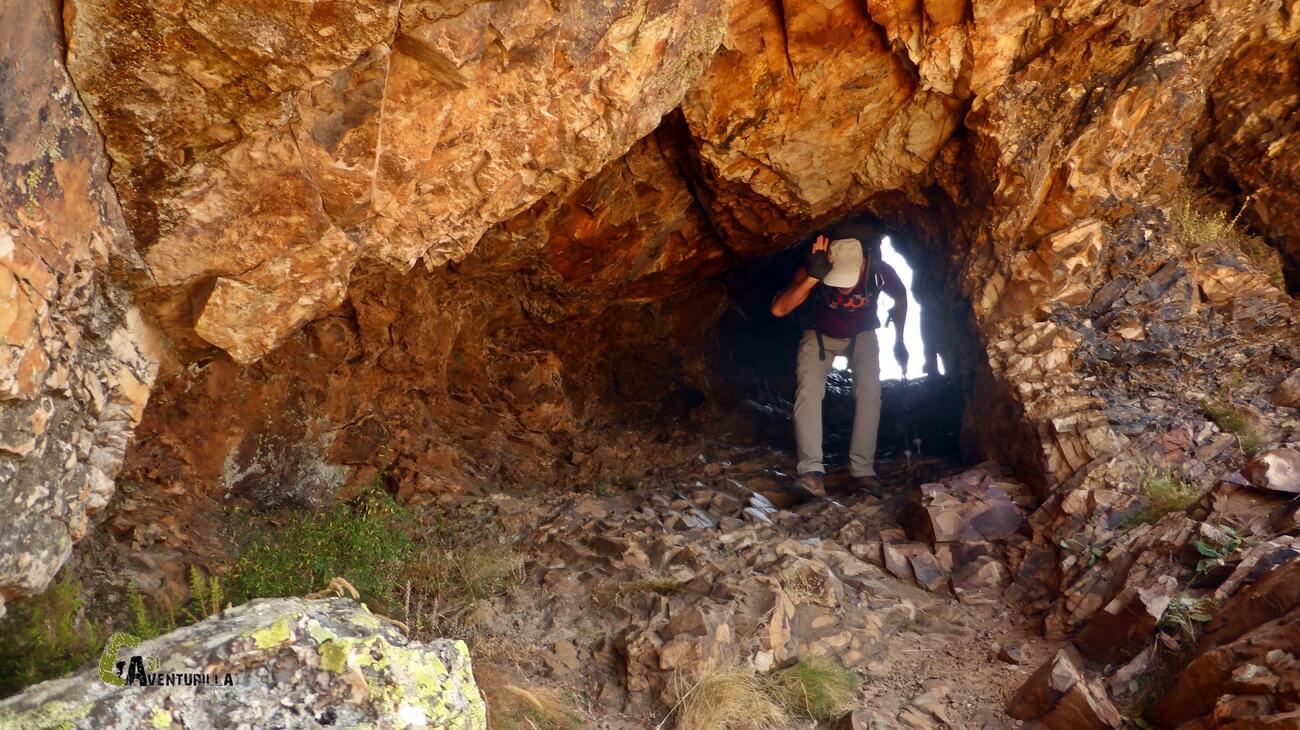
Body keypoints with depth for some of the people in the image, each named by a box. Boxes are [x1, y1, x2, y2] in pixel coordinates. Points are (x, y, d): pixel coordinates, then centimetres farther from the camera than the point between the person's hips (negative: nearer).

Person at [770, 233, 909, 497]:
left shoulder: (879, 271, -31)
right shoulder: (813, 269, -35)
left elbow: (900, 298, -6)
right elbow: (778, 309, -48)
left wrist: (899, 342, -1)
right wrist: (812, 278, -59)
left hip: (861, 334, 1)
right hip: (820, 334, -1)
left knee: (869, 392, -17)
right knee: (808, 391, -22)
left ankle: (863, 470, -9)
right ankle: (812, 470, -25)